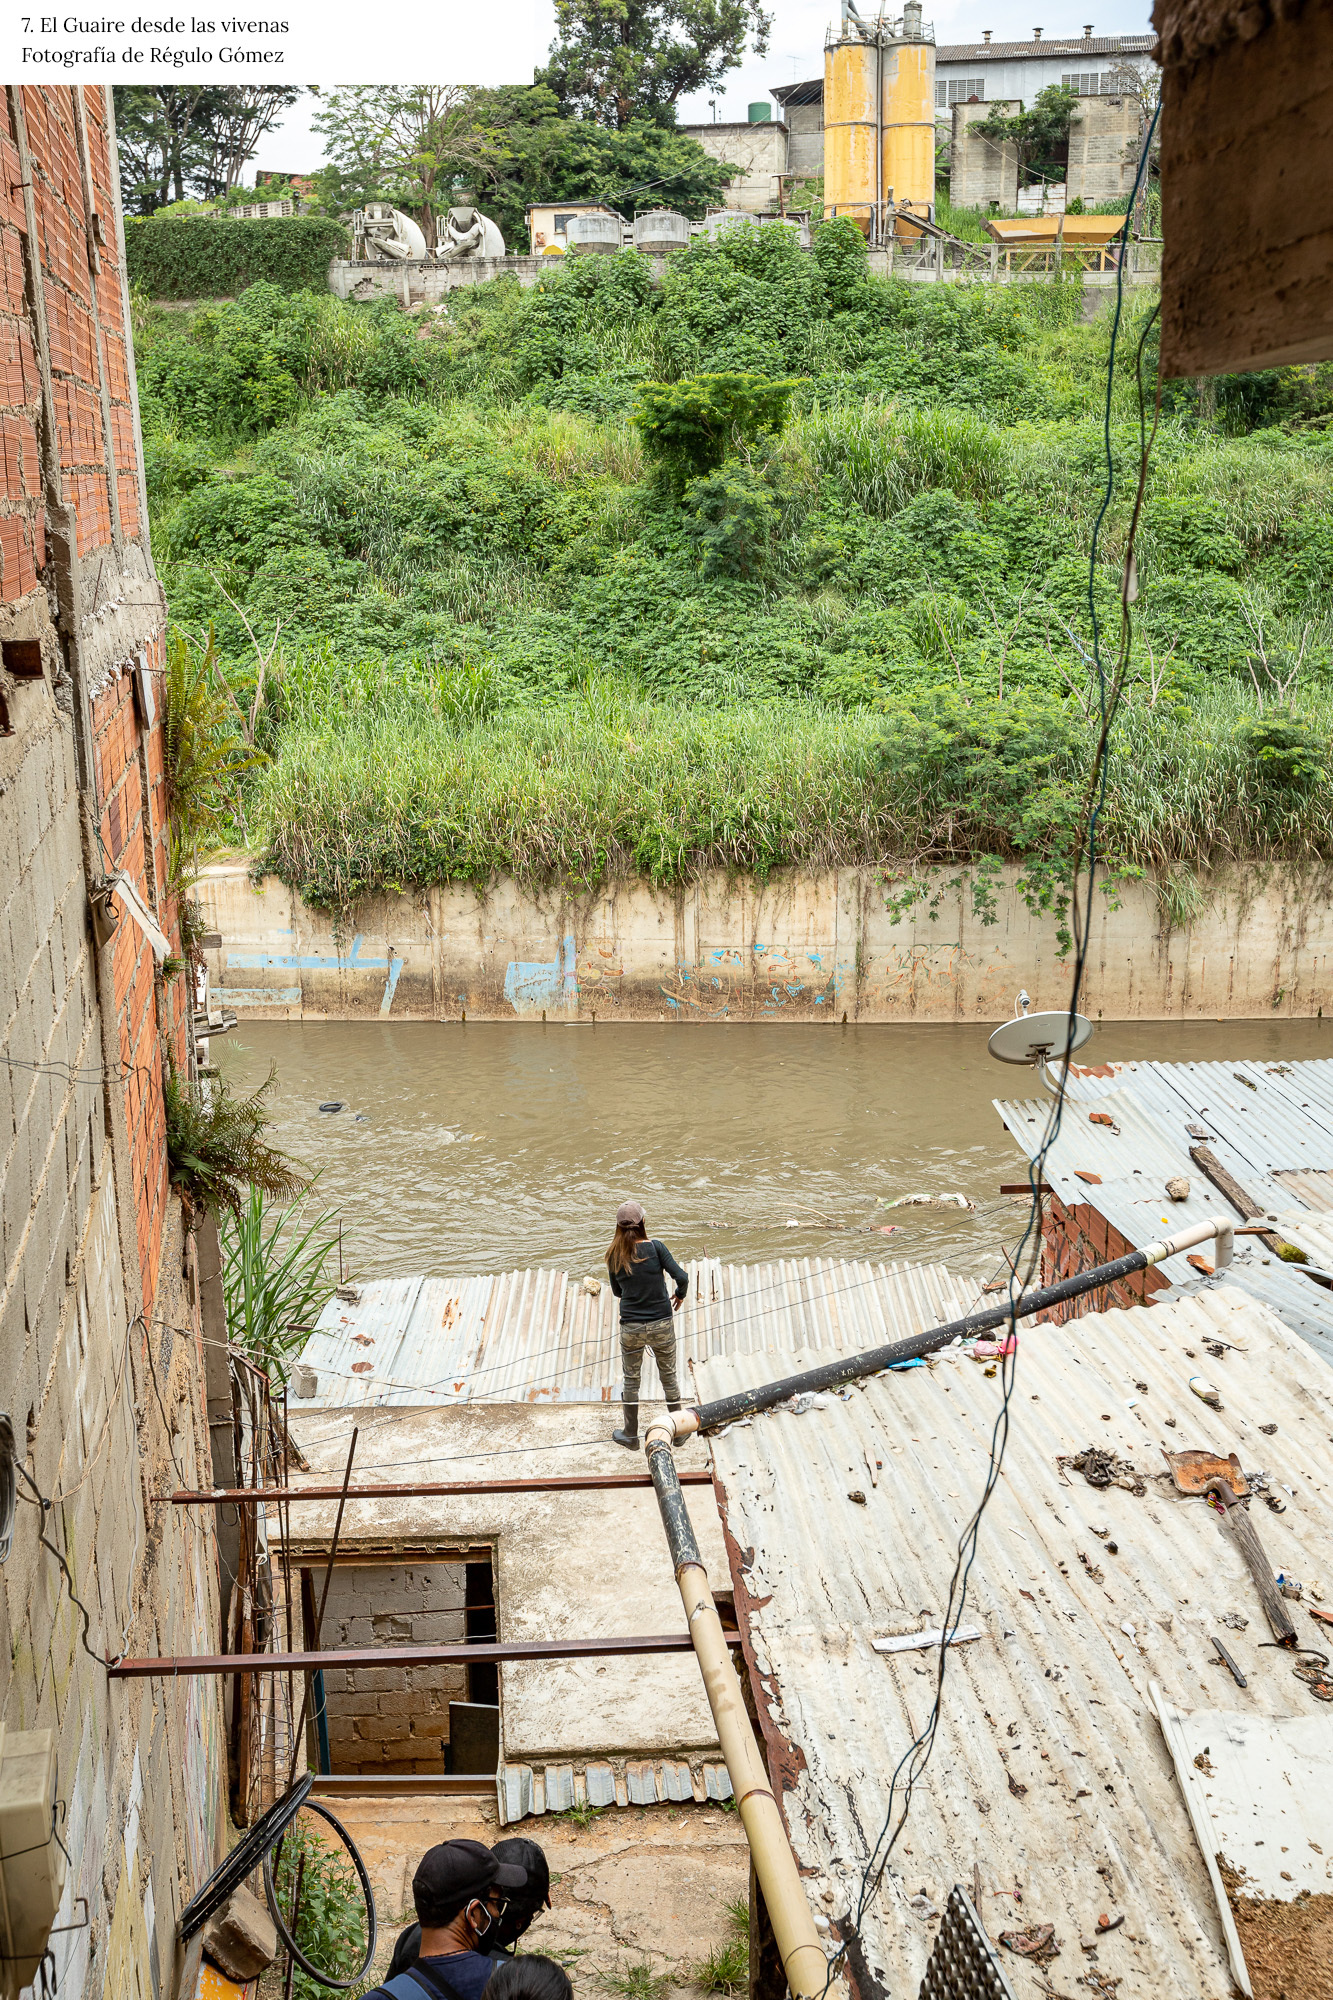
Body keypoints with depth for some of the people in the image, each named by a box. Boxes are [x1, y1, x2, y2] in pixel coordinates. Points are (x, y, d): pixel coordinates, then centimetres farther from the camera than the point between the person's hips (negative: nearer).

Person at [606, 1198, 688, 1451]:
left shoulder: (614, 1256, -4)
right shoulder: (655, 1247, -12)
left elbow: (617, 1291, 8)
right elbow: (681, 1276, -16)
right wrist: (680, 1295, 4)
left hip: (630, 1328, 1)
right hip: (661, 1325, -1)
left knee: (631, 1379, 17)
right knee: (669, 1377, 17)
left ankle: (631, 1435, 28)